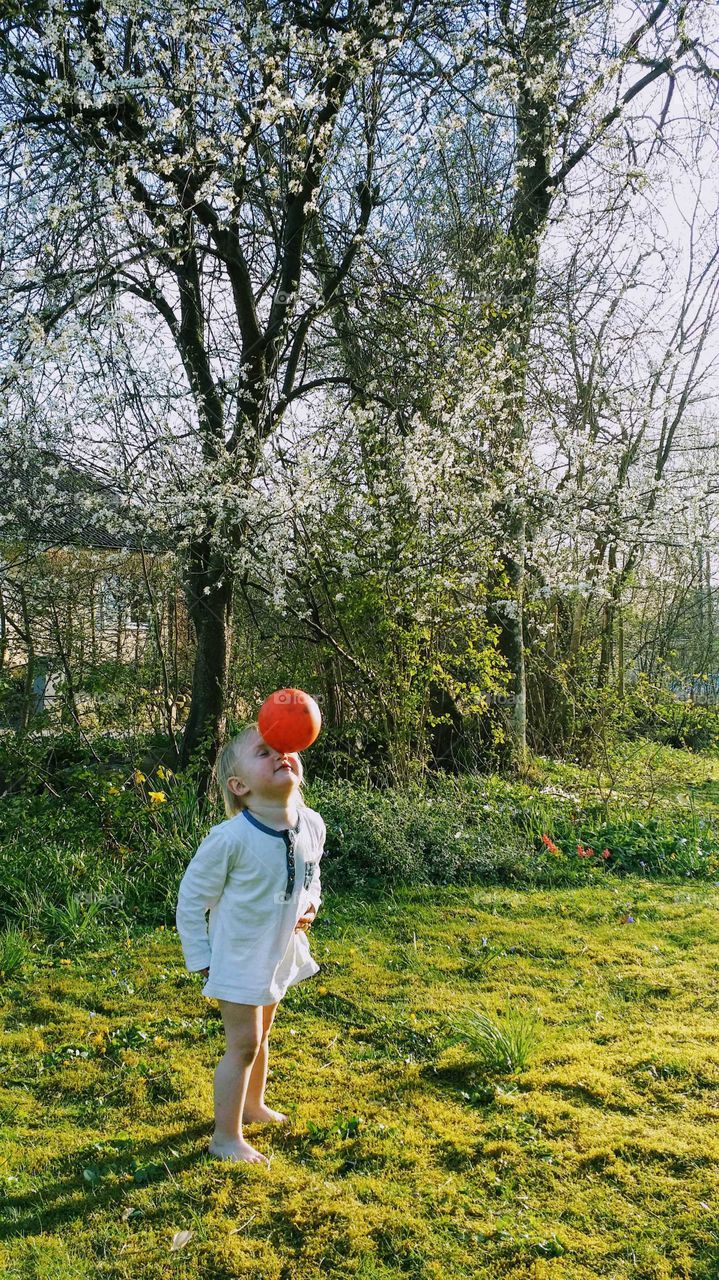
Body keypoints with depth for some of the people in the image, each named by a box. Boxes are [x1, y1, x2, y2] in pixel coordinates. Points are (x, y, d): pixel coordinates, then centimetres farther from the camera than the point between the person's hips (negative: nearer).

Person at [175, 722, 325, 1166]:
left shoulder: (313, 825, -12)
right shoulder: (230, 838, -29)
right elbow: (192, 897, -16)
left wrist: (309, 906, -7)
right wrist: (200, 958, -12)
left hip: (281, 951, 6)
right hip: (239, 958, -6)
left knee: (260, 1034, 25)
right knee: (244, 1044, 3)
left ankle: (253, 1104, 48)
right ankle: (226, 1137, 23)